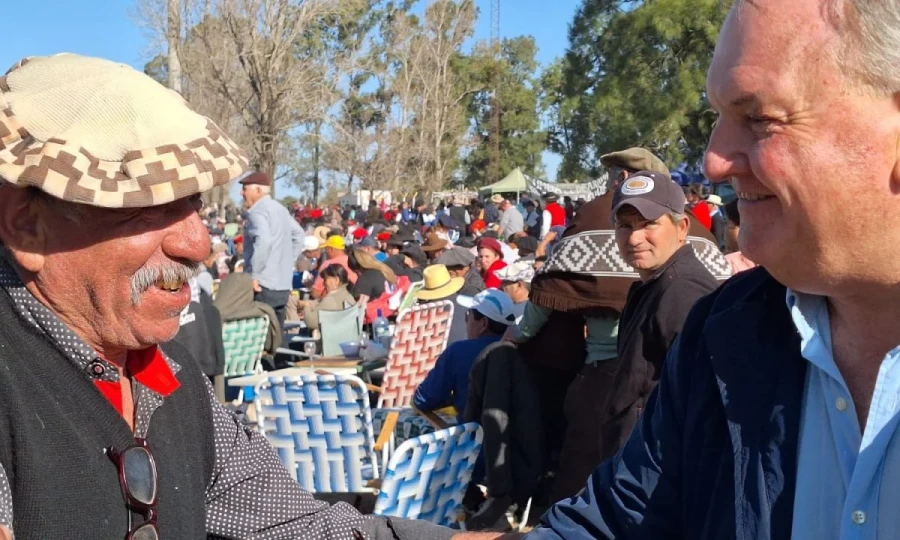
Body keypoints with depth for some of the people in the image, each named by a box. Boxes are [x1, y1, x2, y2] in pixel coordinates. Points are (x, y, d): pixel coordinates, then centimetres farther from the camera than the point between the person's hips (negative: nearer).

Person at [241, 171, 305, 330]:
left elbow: (263, 241, -28)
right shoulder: (280, 208, 16)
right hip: (282, 283, 9)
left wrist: (254, 274, -21)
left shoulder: (257, 211, -11)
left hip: (263, 285, -9)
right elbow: (299, 236, 24)